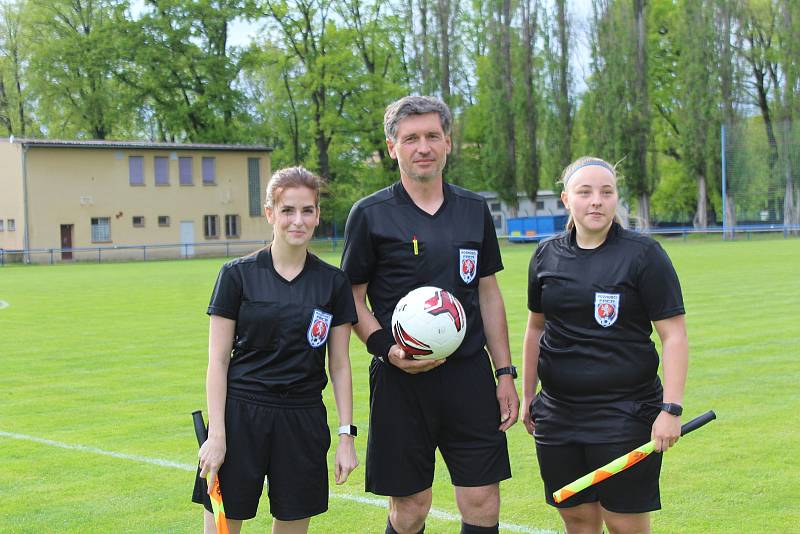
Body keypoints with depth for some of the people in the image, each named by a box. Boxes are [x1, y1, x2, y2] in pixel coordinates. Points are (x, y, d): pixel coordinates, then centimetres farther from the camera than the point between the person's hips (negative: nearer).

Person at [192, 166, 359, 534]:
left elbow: (340, 366, 8)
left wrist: (346, 435, 3)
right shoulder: (237, 275, -1)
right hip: (240, 416, -2)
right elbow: (218, 361, -1)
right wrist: (216, 435, -6)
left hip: (304, 421, 2)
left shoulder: (333, 283, 4)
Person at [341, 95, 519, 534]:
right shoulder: (370, 214, -2)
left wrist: (505, 373, 9)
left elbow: (488, 294, 14)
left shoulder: (474, 210, 9)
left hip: (470, 375, 3)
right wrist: (388, 350, -15)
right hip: (401, 382, -3)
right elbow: (353, 300, 1)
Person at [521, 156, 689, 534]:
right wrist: (527, 395, 19)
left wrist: (671, 410, -15)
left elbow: (674, 335, -8)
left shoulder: (643, 254, -7)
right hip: (558, 413, 4)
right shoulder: (547, 255, 7)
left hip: (626, 414, -4)